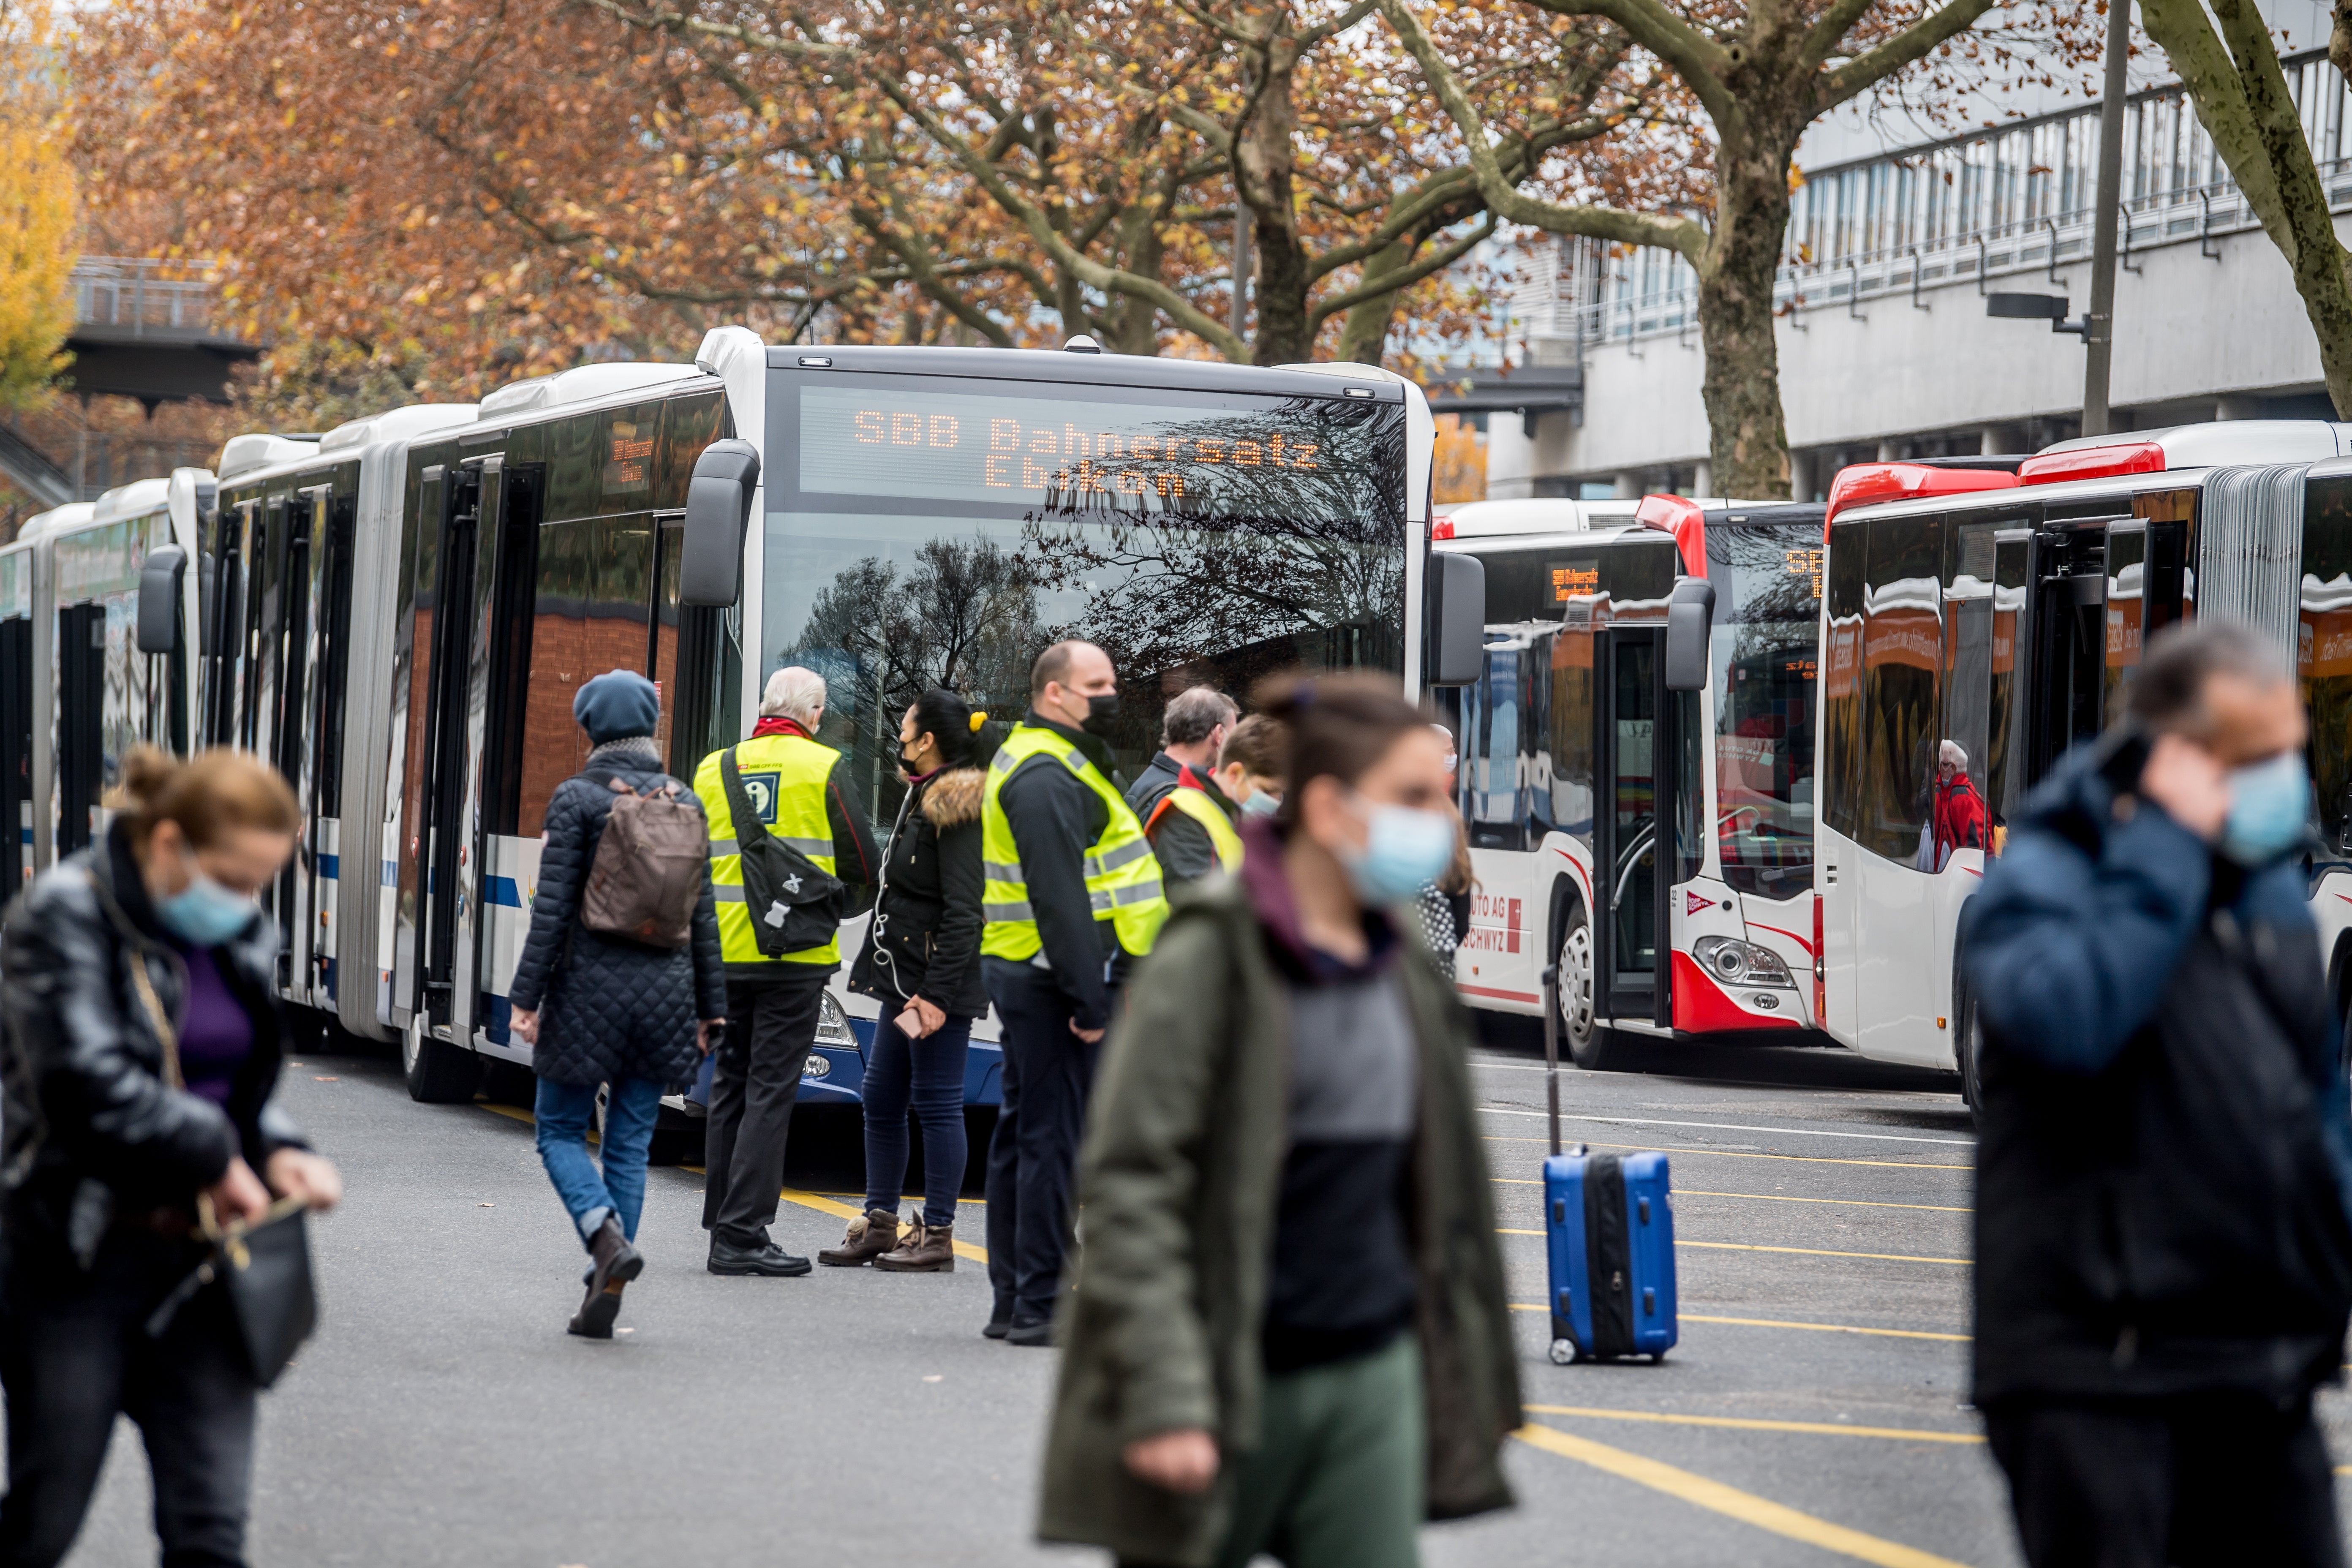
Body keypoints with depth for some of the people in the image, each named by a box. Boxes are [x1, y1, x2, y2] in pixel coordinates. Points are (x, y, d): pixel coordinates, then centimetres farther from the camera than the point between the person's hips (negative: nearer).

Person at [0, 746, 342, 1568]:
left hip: (198, 1253, 6)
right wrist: (214, 1156, -13)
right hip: (79, 1253, -6)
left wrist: (277, 1153, -2)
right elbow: (86, 1085, -22)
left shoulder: (243, 936, 9)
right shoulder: (67, 915, -12)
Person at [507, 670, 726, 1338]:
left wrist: (525, 997, -7)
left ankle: (608, 1237, -17)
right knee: (630, 1141, 9)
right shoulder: (683, 802, 6)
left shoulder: (577, 798, -7)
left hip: (591, 987, -4)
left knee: (561, 1130, 9)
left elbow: (553, 909, -10)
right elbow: (703, 914, 8)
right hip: (663, 989, 4)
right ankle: (604, 1300, 6)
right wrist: (710, 1006, 14)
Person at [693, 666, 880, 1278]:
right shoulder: (823, 769, -3)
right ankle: (742, 1235, -7)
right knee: (770, 1090, -3)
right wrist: (839, 903, 18)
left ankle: (723, 1224, 16)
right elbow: (864, 866, -1)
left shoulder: (714, 769, 8)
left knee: (729, 1085, 13)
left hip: (725, 952, 4)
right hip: (795, 953, -4)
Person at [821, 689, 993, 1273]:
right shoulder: (923, 798, 16)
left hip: (939, 981, -10)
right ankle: (880, 1225, 19)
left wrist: (937, 994, -22)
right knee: (881, 1098, 12)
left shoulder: (957, 810, -14)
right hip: (904, 977, 10)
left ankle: (937, 1236, 1)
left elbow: (963, 912, -19)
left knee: (937, 1103, -4)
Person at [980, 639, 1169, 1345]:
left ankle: (1012, 1301, 19)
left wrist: (1091, 987, 20)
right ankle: (1039, 1307, -8)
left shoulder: (1049, 764, 20)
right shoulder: (1047, 777, -15)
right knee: (1052, 1135, -9)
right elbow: (1058, 898, -22)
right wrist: (1089, 1000, -24)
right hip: (1053, 979, -11)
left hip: (1021, 973, 11)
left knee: (1024, 1132, 13)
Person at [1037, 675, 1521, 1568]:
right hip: (1235, 1383, -6)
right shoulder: (1210, 958, -12)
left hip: (1372, 1373, 6)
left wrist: (1469, 1379, 18)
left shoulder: (1400, 973, 9)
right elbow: (1130, 1183, -16)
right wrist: (1164, 1396, -23)